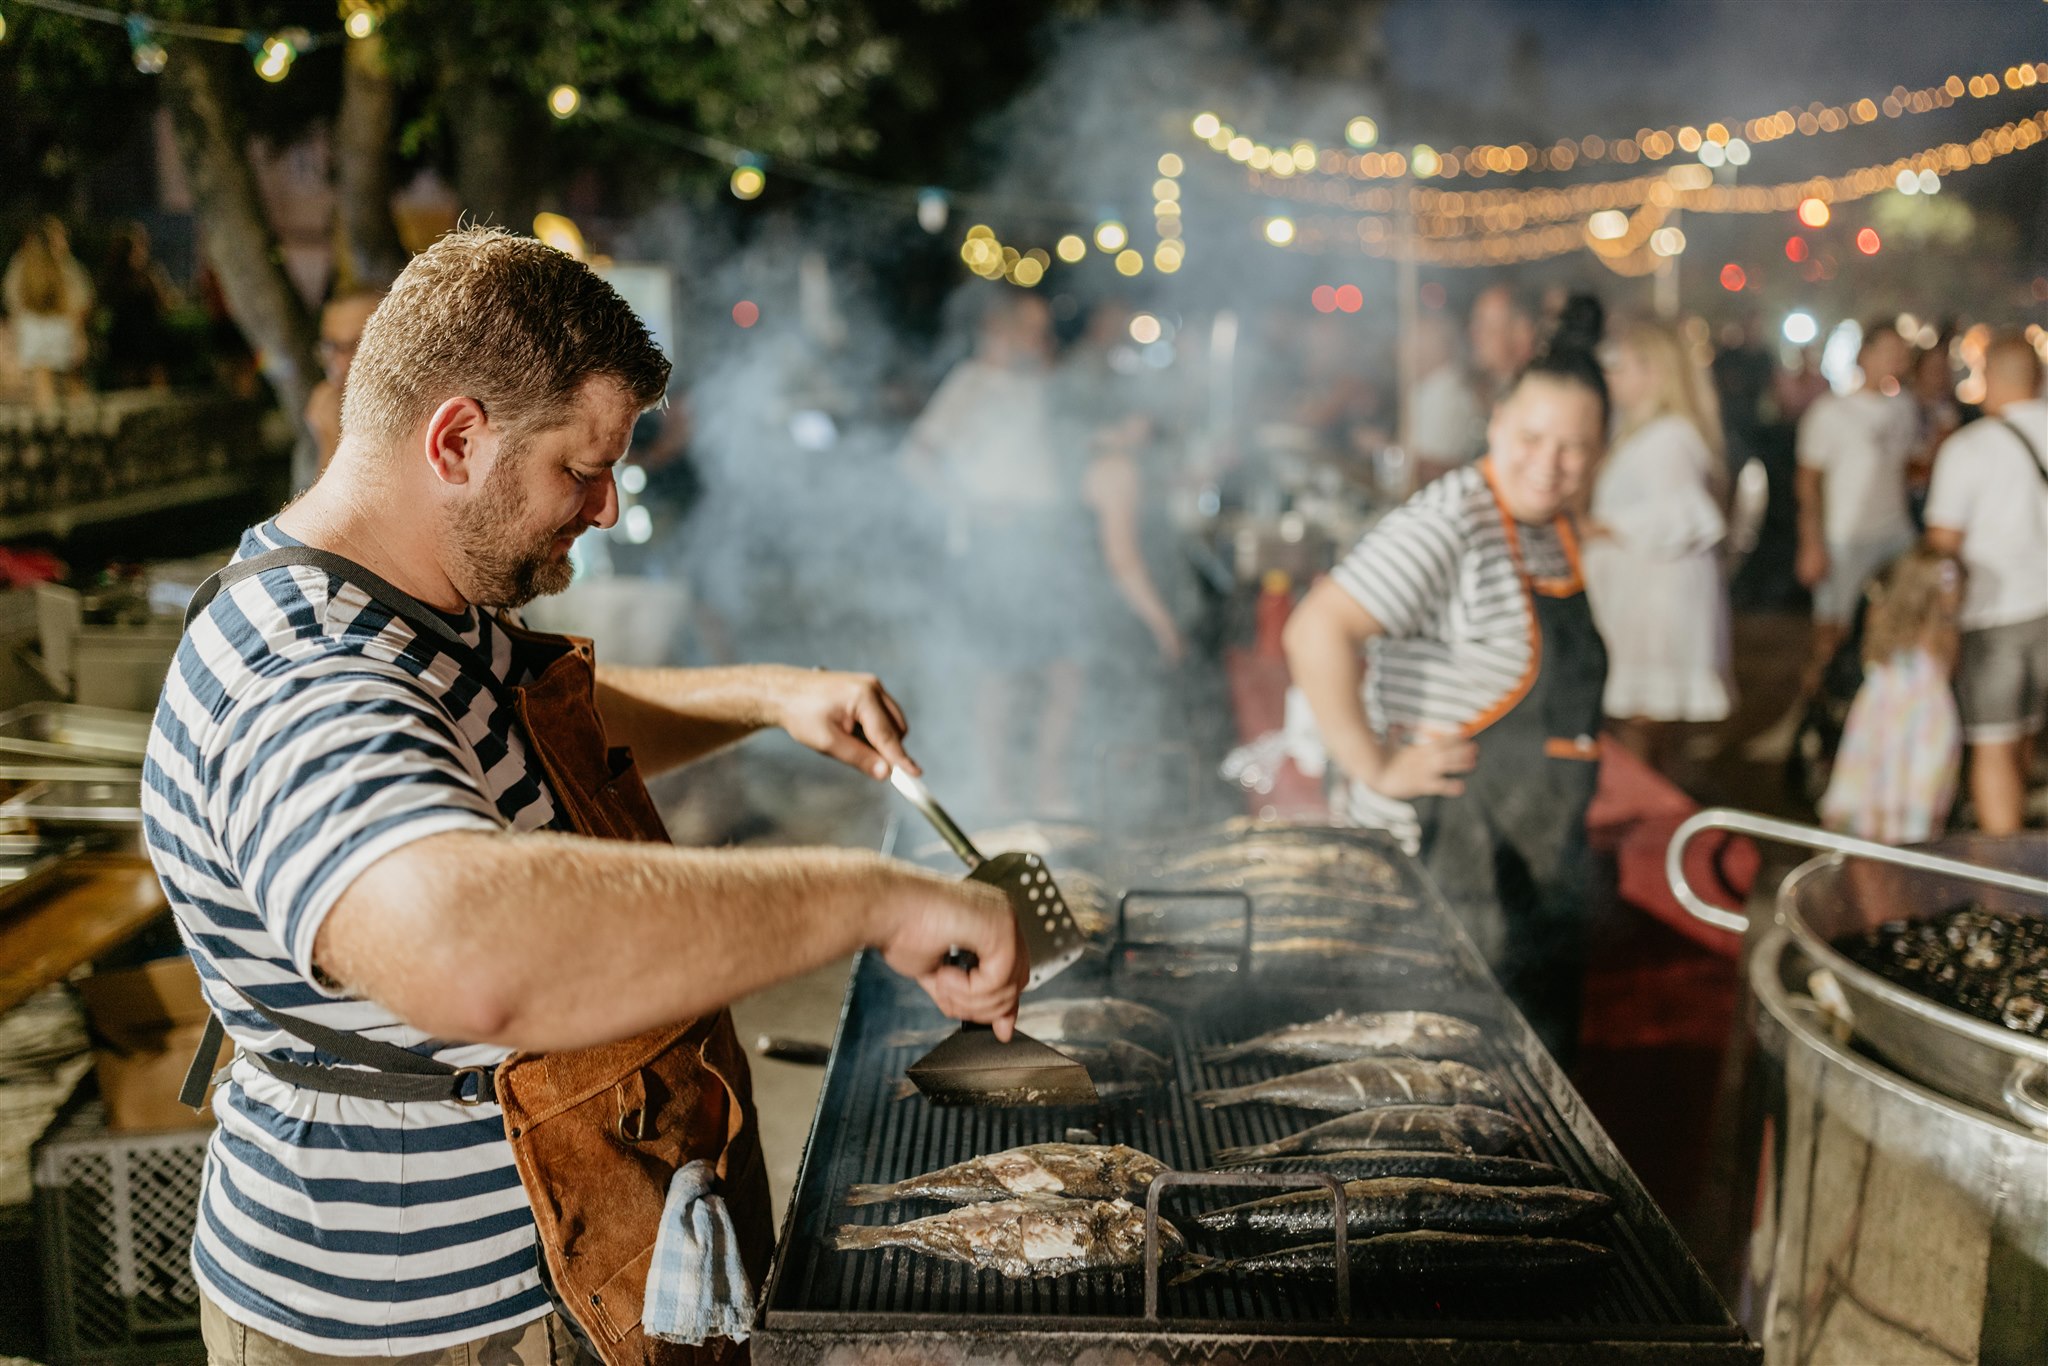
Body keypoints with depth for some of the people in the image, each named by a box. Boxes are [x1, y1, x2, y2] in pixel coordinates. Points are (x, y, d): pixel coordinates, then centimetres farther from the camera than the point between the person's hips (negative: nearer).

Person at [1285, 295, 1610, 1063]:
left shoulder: (1554, 532, 9)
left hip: (1539, 865, 9)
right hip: (1444, 852, -9)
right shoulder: (1451, 523, -19)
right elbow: (1316, 632, -30)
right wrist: (1374, 768, -25)